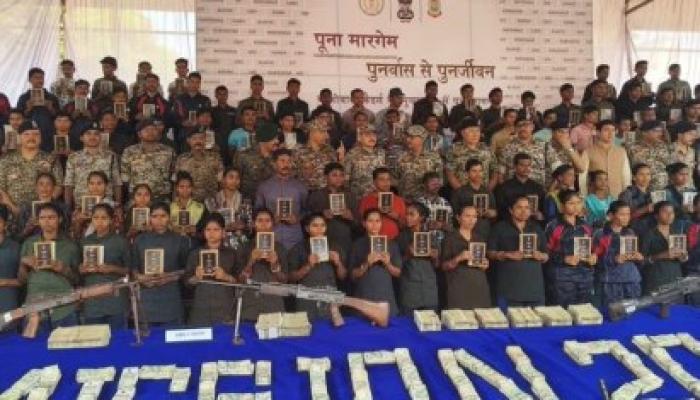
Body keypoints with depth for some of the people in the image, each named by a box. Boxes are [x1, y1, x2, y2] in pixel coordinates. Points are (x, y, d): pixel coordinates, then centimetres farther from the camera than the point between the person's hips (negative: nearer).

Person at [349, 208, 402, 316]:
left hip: (386, 298, 1)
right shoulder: (357, 245, 3)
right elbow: (353, 275, 1)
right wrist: (366, 264, -15)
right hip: (363, 298, -1)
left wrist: (388, 264, -10)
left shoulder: (391, 244, 7)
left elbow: (398, 273, 9)